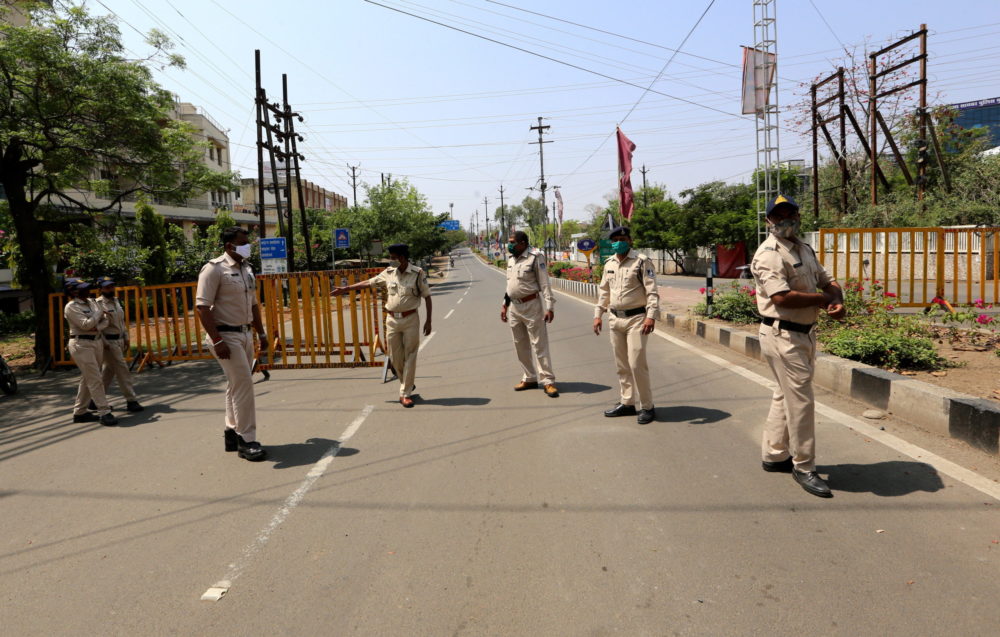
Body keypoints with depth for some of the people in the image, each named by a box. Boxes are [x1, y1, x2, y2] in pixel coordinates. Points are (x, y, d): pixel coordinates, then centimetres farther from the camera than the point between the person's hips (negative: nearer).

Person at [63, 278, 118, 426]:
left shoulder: (91, 302, 12)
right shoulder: (71, 307, -9)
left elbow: (106, 318, 7)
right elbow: (86, 324, -18)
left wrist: (98, 327, -13)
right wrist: (99, 313, -6)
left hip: (97, 341, 8)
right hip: (81, 344, -8)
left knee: (87, 379, 13)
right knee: (94, 380, -10)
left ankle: (80, 412, 22)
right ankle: (104, 412, -9)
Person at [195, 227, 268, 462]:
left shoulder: (246, 268, 12)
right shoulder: (214, 269, -12)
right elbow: (202, 307, -17)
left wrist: (261, 333, 17)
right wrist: (217, 341, -22)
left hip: (245, 334, 8)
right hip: (226, 335, -8)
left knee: (237, 384, 14)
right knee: (243, 383, -10)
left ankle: (232, 432, 25)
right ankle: (246, 440, -2)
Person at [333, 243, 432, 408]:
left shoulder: (418, 274, -8)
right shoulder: (388, 273, 3)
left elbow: (427, 297, -3)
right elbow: (368, 283, 13)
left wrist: (428, 320, -5)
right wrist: (346, 289, 16)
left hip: (410, 319, -4)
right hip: (392, 319, 4)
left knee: (409, 357, -1)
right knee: (395, 357, 9)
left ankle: (405, 394, 5)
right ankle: (407, 384, 31)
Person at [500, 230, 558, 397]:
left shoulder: (535, 257, -11)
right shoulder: (511, 259, 12)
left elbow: (544, 283, -13)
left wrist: (549, 307, -19)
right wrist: (505, 305, 19)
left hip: (531, 306, -8)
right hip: (514, 307, 8)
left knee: (539, 344, -5)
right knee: (520, 345, 13)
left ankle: (548, 381, -1)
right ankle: (529, 379, 25)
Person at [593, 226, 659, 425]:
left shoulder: (642, 261, -8)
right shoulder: (609, 263, 12)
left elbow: (652, 291, -13)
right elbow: (603, 291, 21)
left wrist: (651, 315, -22)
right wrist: (598, 314, 17)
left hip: (636, 319, -6)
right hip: (615, 319, 7)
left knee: (636, 363, -9)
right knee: (622, 364, 12)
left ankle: (646, 406, 4)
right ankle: (627, 402, 23)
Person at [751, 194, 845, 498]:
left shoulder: (805, 250, 16)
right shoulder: (769, 254, -14)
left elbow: (828, 281, 17)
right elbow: (782, 297, -25)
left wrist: (838, 300, -7)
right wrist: (824, 299, -13)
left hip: (805, 333, 9)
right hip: (782, 335, -9)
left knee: (786, 395, 17)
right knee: (800, 400, -5)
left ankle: (774, 455, 31)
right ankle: (803, 467, 8)